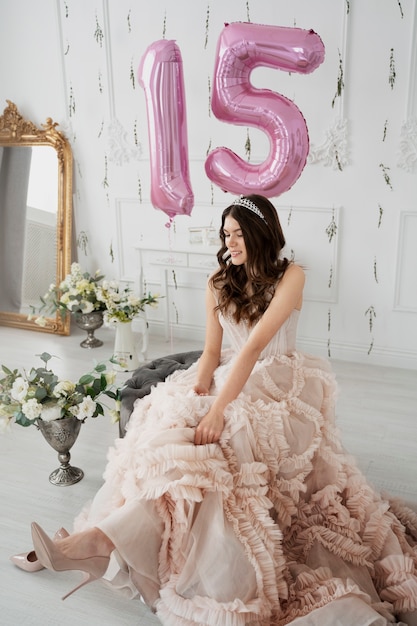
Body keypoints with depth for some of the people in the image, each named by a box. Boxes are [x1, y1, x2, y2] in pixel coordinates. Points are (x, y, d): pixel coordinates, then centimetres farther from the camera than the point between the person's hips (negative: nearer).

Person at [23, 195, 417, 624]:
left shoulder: (290, 276, -11)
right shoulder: (219, 282, 7)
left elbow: (255, 345, -23)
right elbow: (212, 350, 4)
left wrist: (217, 409, -30)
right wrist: (196, 392, -16)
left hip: (278, 383, -5)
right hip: (229, 378, 6)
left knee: (200, 444, -31)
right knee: (173, 421, -24)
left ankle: (103, 540, -35)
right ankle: (100, 542, -30)